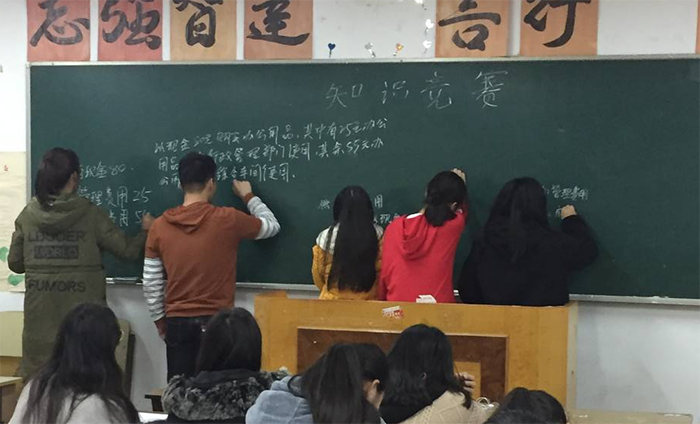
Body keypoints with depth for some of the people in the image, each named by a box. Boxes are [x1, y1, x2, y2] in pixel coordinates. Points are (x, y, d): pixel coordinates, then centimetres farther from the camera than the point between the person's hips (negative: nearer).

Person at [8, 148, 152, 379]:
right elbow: (128, 251, 0)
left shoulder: (28, 216, 3)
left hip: (39, 320, 3)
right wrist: (146, 231, 19)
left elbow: (15, 263, 11)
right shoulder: (91, 215, -6)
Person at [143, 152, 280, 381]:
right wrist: (248, 196, 25)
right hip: (217, 321, -3)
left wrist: (160, 320, 16)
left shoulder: (160, 226, 0)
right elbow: (272, 226, 11)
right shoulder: (227, 220, -8)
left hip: (177, 322, 3)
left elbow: (151, 284, 3)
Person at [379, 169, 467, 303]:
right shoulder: (452, 227, -7)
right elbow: (462, 212, 18)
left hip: (397, 307, 3)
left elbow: (384, 274, 4)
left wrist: (383, 299, 18)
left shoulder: (395, 228, -2)